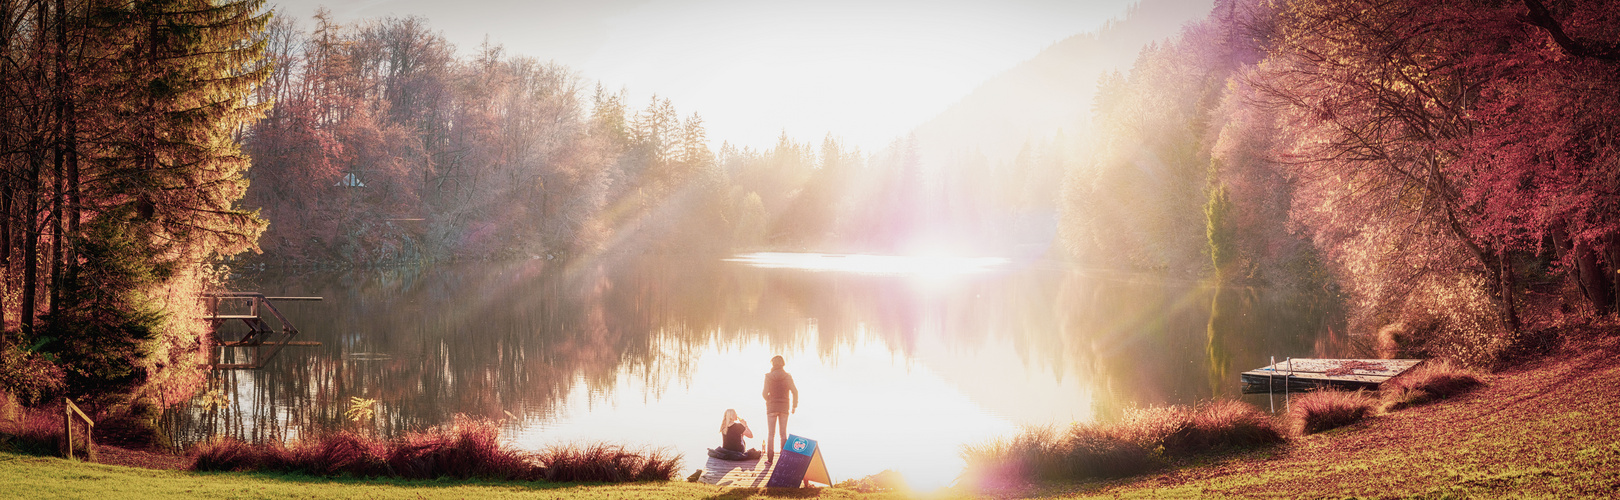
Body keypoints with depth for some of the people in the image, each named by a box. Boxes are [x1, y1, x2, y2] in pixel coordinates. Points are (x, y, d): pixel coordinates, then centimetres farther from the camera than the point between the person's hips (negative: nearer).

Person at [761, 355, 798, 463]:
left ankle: (770, 457, -1)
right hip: (784, 407, 2)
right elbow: (795, 392, -6)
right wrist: (794, 406, 2)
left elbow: (765, 393, -9)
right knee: (783, 433, 9)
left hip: (772, 407, -2)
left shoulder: (768, 376, -6)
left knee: (771, 434, 3)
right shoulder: (787, 377, -1)